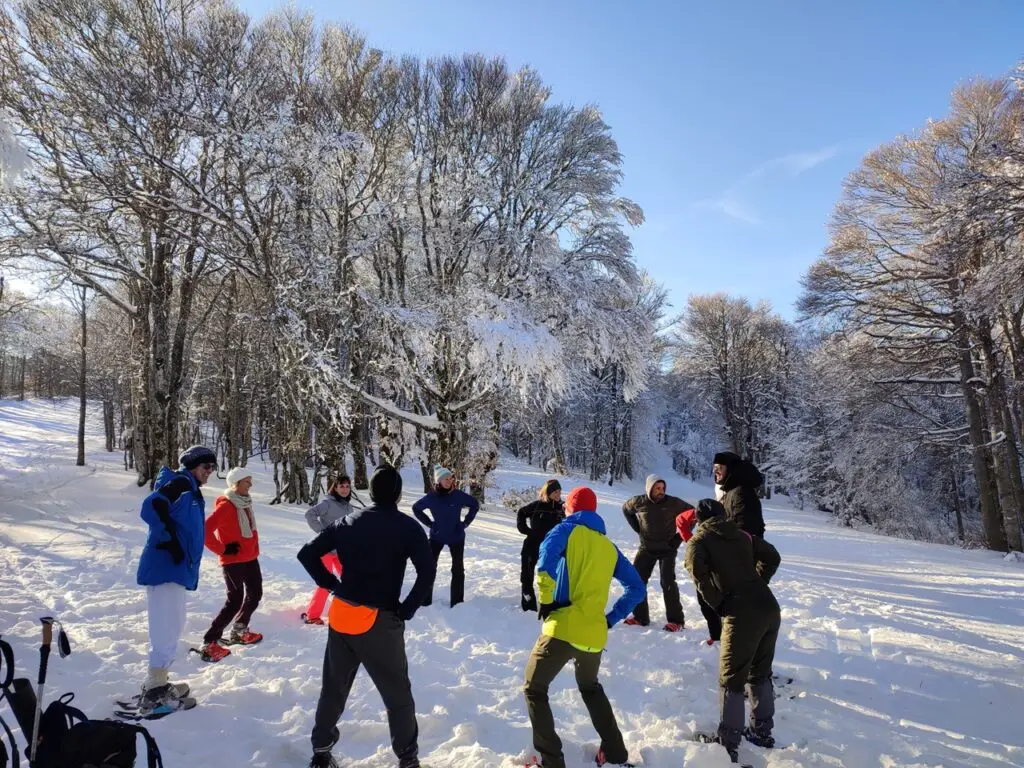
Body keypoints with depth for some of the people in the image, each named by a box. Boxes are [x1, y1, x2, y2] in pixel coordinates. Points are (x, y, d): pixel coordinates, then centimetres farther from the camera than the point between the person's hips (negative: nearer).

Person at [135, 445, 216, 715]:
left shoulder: (190, 491, 19)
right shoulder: (181, 484, -11)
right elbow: (151, 507, -26)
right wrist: (170, 541, -22)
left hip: (173, 569, 10)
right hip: (166, 568, -10)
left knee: (171, 628, 19)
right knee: (168, 631, -5)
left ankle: (156, 683, 30)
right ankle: (155, 695, 2)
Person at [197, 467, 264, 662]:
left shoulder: (245, 502, 6)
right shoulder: (225, 505, -19)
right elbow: (205, 530, -25)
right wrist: (222, 550, -17)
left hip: (250, 557, 9)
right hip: (233, 560, -9)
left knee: (255, 594, 16)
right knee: (235, 600, -8)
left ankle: (239, 631, 33)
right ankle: (209, 642, 3)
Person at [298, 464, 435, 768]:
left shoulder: (347, 522, 5)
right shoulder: (408, 527, -8)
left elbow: (307, 554, 5)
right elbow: (427, 572, -18)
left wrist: (334, 585, 6)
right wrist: (406, 610, -7)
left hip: (341, 616, 5)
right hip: (380, 621, -4)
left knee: (334, 688, 22)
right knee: (397, 694, 12)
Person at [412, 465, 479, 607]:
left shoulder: (459, 495, -14)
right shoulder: (431, 497, -14)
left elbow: (475, 504, 2)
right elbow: (416, 508, 3)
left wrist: (466, 522, -1)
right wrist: (429, 523, -3)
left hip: (456, 537, 0)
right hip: (436, 537, 0)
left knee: (458, 569, 6)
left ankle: (457, 601, 18)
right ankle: (425, 600, 16)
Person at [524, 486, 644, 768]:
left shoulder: (568, 530, 2)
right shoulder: (610, 547, 17)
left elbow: (547, 555, -21)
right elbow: (637, 589, 17)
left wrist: (546, 601, -13)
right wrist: (610, 618, 14)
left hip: (562, 629, -5)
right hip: (595, 636, 6)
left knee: (534, 690, 15)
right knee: (590, 687, 32)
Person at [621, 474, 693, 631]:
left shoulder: (673, 503, -15)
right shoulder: (639, 502, -9)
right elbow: (626, 508, 13)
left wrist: (680, 536, -6)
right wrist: (637, 528, 4)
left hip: (667, 549, -3)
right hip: (646, 548, 3)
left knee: (668, 582, -11)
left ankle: (676, 619, 1)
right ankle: (640, 616, 17)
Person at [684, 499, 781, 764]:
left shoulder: (698, 540, 3)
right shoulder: (742, 534, 18)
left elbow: (700, 573, -13)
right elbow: (772, 557, 19)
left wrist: (719, 605, -2)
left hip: (741, 614, -6)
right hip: (770, 608, 6)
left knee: (731, 679, 7)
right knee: (760, 673, 23)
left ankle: (727, 743, 13)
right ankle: (762, 731, 35)